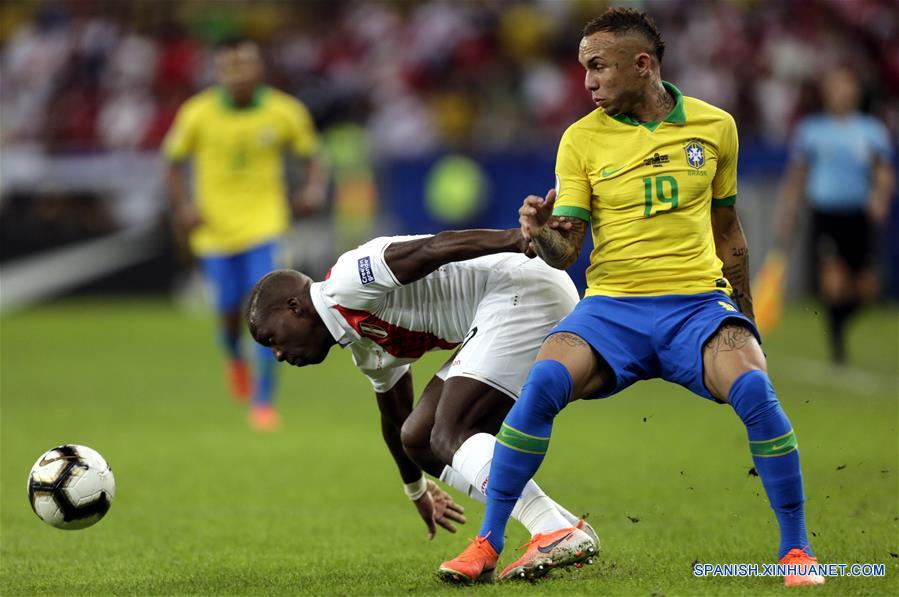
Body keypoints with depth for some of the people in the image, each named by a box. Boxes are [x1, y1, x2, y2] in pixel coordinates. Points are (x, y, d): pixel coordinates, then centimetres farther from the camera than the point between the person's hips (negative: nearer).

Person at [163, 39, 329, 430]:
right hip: (215, 228, 1)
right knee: (230, 310, 5)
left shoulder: (284, 112, -6)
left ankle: (263, 401, -4)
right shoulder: (199, 113, -6)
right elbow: (174, 161, 6)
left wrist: (314, 189, -14)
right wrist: (183, 205, -8)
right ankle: (234, 357, 43)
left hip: (264, 224, -1)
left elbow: (313, 157, 5)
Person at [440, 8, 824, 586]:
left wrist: (745, 320, 20)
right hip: (612, 305, 0)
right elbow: (565, 251, -2)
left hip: (699, 301, 0)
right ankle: (487, 543, -15)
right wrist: (541, 233, -25)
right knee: (542, 383, -28)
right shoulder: (583, 138, 3)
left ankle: (796, 549, -11)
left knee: (755, 391, -28)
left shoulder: (715, 126, 7)